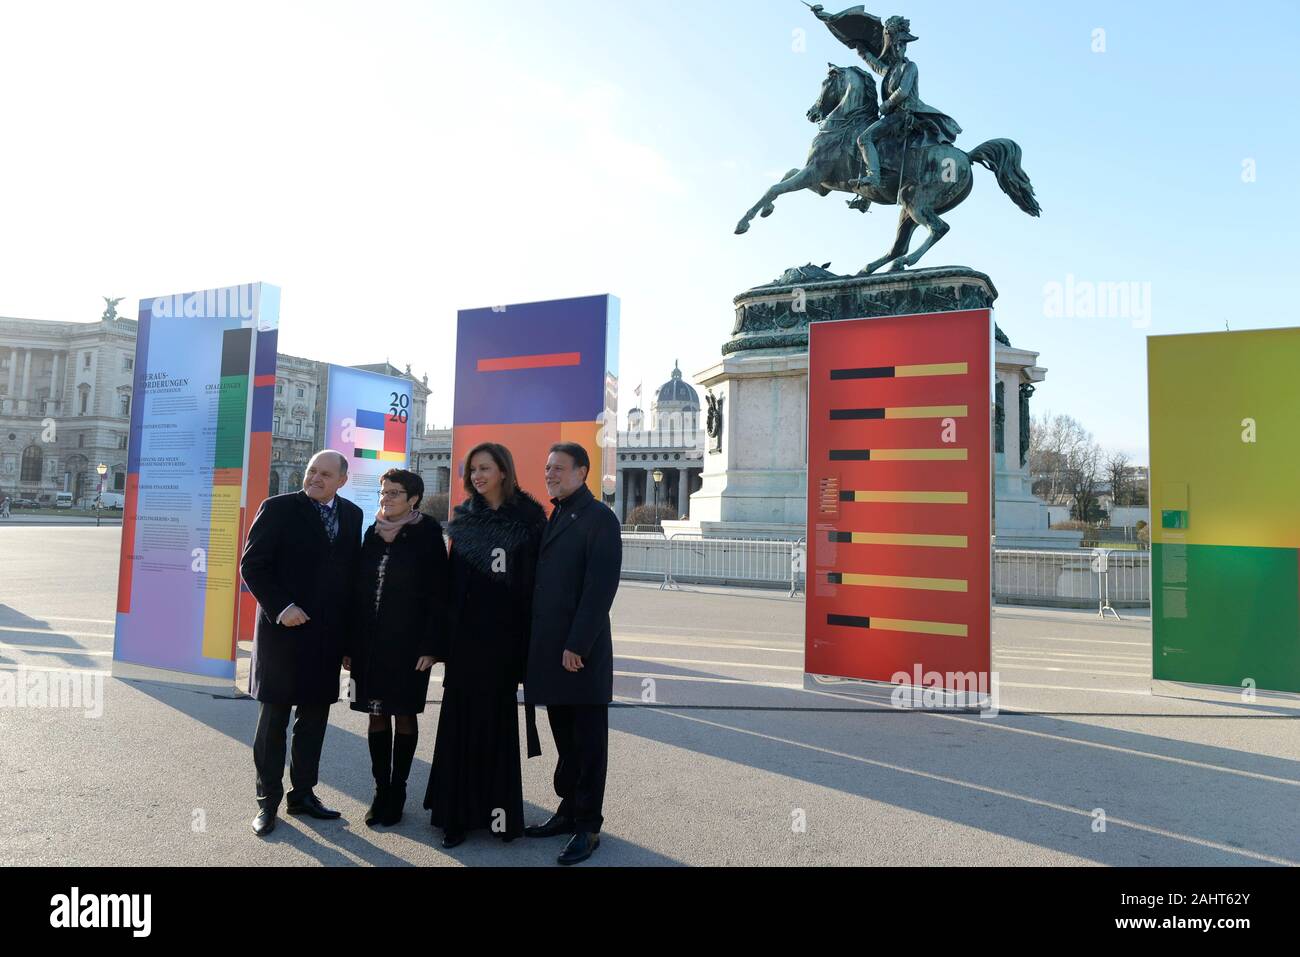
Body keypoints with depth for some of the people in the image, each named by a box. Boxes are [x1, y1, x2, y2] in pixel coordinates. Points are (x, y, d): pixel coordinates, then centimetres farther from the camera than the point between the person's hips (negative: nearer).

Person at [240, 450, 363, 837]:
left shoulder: (352, 515, 7)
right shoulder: (278, 508, -6)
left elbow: (352, 571, 9)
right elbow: (252, 565, -7)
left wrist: (348, 629, 5)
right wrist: (280, 608, -16)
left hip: (327, 635, 4)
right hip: (284, 630, -4)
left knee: (315, 718, 13)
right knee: (273, 719, 7)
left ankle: (303, 793, 27)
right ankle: (268, 801, 21)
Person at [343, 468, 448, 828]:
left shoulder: (427, 536, -6)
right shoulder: (373, 534, 8)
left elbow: (438, 594, -8)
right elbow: (357, 589, 9)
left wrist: (429, 646, -13)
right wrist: (349, 643, 6)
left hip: (408, 643, -4)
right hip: (370, 642, 4)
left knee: (404, 715, 6)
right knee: (377, 714, 9)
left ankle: (397, 791, 19)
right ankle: (381, 790, 21)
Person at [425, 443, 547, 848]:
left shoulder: (529, 518, -4)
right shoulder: (464, 519, 8)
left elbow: (538, 579, -5)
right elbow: (452, 579, 8)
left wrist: (529, 638, -9)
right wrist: (443, 635, 4)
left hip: (504, 632, -3)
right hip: (465, 631, 3)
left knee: (497, 718, 5)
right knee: (460, 718, 5)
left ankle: (497, 809, 17)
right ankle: (457, 811, 15)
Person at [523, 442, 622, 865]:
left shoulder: (599, 519, -9)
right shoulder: (552, 519, 15)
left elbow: (600, 588, -16)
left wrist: (577, 646, -19)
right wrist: (536, 646, 10)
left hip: (582, 653, -7)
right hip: (550, 651, 7)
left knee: (588, 742, 5)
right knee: (564, 739, 17)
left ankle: (588, 826, 16)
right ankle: (569, 810, 29)